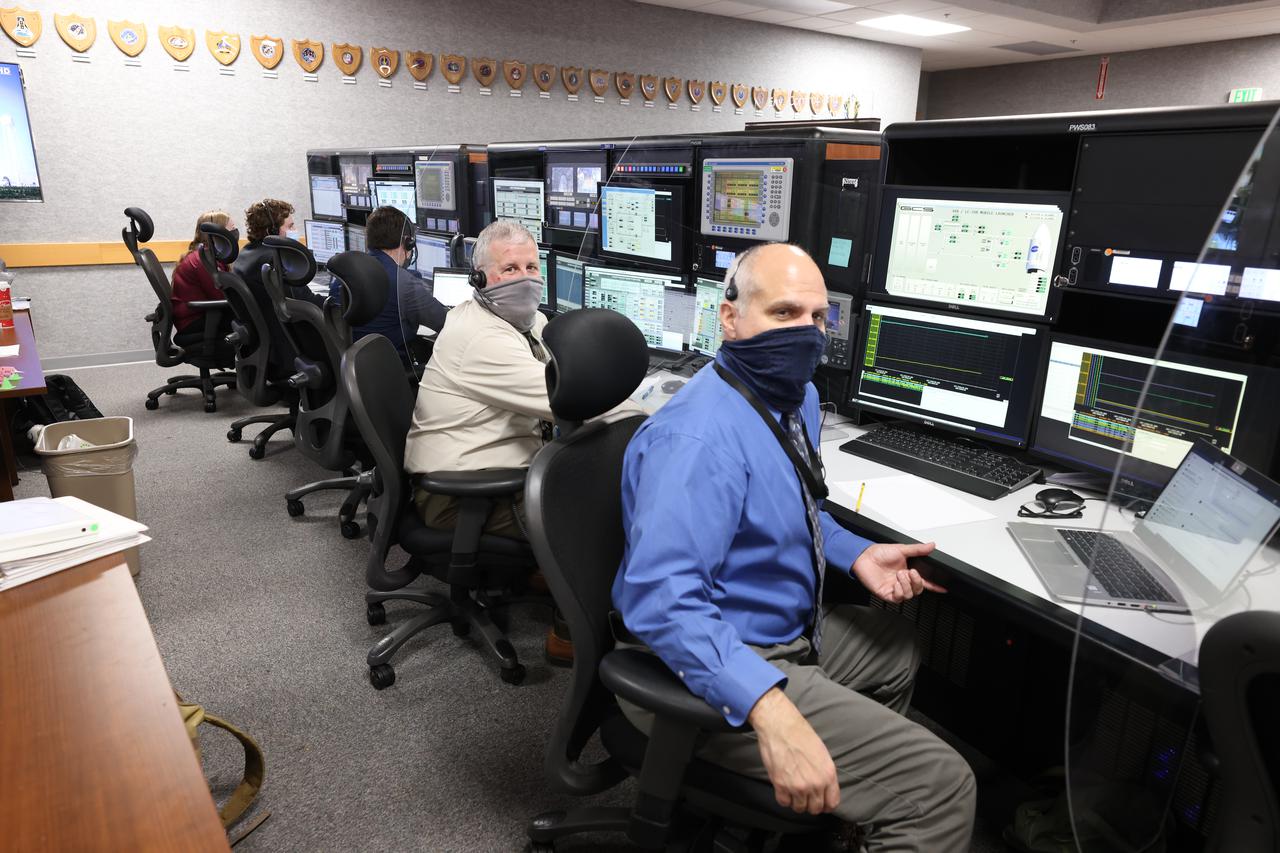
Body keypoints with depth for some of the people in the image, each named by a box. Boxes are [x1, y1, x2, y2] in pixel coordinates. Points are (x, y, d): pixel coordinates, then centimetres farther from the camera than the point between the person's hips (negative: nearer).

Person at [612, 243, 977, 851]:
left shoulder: (798, 397, 4)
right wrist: (769, 708, -45)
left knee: (896, 646, 33)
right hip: (711, 665, -10)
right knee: (938, 783, -16)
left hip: (786, 630, 10)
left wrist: (855, 556, 4)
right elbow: (664, 598, -37)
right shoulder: (700, 436, -28)